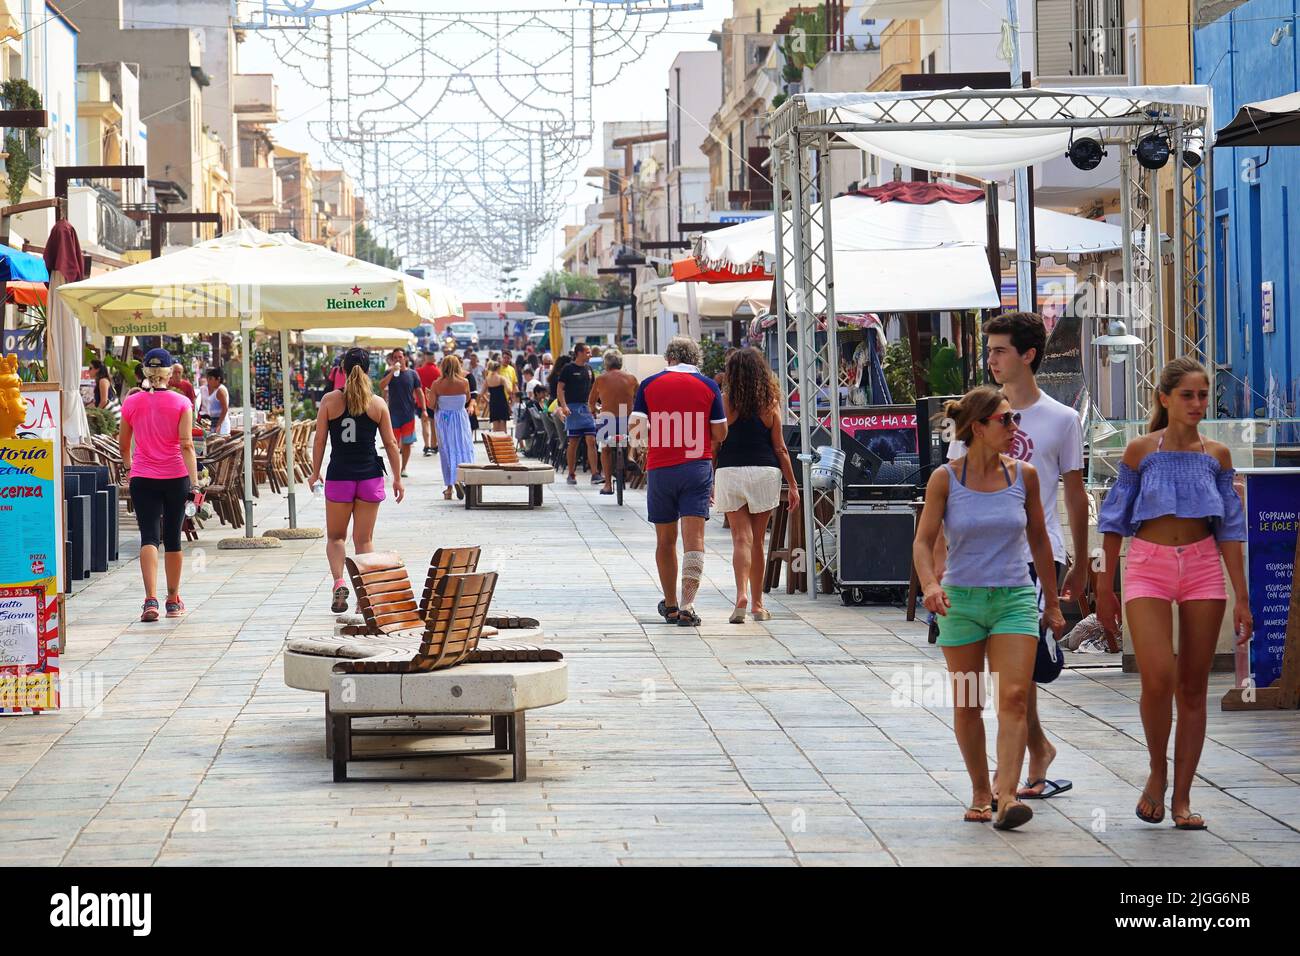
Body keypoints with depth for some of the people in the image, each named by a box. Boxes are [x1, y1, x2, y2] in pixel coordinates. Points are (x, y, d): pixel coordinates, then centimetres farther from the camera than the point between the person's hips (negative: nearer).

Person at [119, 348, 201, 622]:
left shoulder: (131, 402, 1)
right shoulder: (181, 403, -4)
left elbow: (123, 446, 10)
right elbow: (186, 444, -12)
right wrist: (194, 481, -14)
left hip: (142, 479, 0)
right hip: (176, 477, 0)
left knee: (149, 537, -4)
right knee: (173, 539, 12)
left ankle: (151, 599, -22)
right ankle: (173, 601, 22)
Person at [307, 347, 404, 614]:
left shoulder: (330, 400, -4)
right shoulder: (377, 404, -1)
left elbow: (320, 440, -2)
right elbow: (391, 443, 1)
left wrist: (315, 472, 10)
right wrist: (397, 479, 9)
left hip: (339, 477, -1)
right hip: (370, 477, 1)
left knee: (335, 536, 13)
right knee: (364, 539, 9)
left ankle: (339, 582, -9)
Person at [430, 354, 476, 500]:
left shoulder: (437, 384, -9)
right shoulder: (464, 382, -9)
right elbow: (467, 400, 4)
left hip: (443, 419, 1)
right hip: (460, 418, -1)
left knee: (447, 451, 9)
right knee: (463, 449, 5)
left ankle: (449, 487, 10)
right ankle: (459, 478, -20)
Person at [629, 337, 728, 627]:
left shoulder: (649, 385, 1)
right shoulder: (708, 386, 0)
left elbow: (635, 428, -4)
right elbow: (720, 434, -1)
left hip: (660, 469, 1)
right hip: (697, 467, -1)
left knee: (665, 540, 14)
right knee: (694, 538, -5)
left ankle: (670, 606, 25)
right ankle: (687, 608, -17)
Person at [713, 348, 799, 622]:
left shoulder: (725, 401, -2)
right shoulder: (770, 403, 2)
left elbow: (715, 444, 0)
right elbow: (780, 448, 3)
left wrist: (711, 481, 9)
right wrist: (792, 483, 9)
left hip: (729, 473, -1)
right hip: (765, 473, 1)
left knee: (741, 538, -2)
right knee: (758, 540, 12)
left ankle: (741, 596, -23)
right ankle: (757, 604, 18)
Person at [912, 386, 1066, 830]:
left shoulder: (1023, 475, 2)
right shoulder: (945, 480, -4)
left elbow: (1038, 539, 12)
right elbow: (923, 541, -4)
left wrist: (1052, 601, 16)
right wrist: (930, 584, -23)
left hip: (1015, 598, 1)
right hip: (961, 600, 0)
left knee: (1013, 698, -14)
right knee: (967, 705, 6)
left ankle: (1006, 794, -19)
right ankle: (980, 793, 21)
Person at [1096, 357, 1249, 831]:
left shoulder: (1216, 455, 6)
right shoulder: (1141, 450, 0)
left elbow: (1230, 529, 7)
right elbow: (1115, 521, 5)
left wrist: (1241, 598, 3)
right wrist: (1104, 589, 4)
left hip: (1203, 568, 2)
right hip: (1148, 567, -2)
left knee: (1193, 687, 3)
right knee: (1158, 680, -18)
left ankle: (1181, 797, 9)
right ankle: (1157, 773, 7)